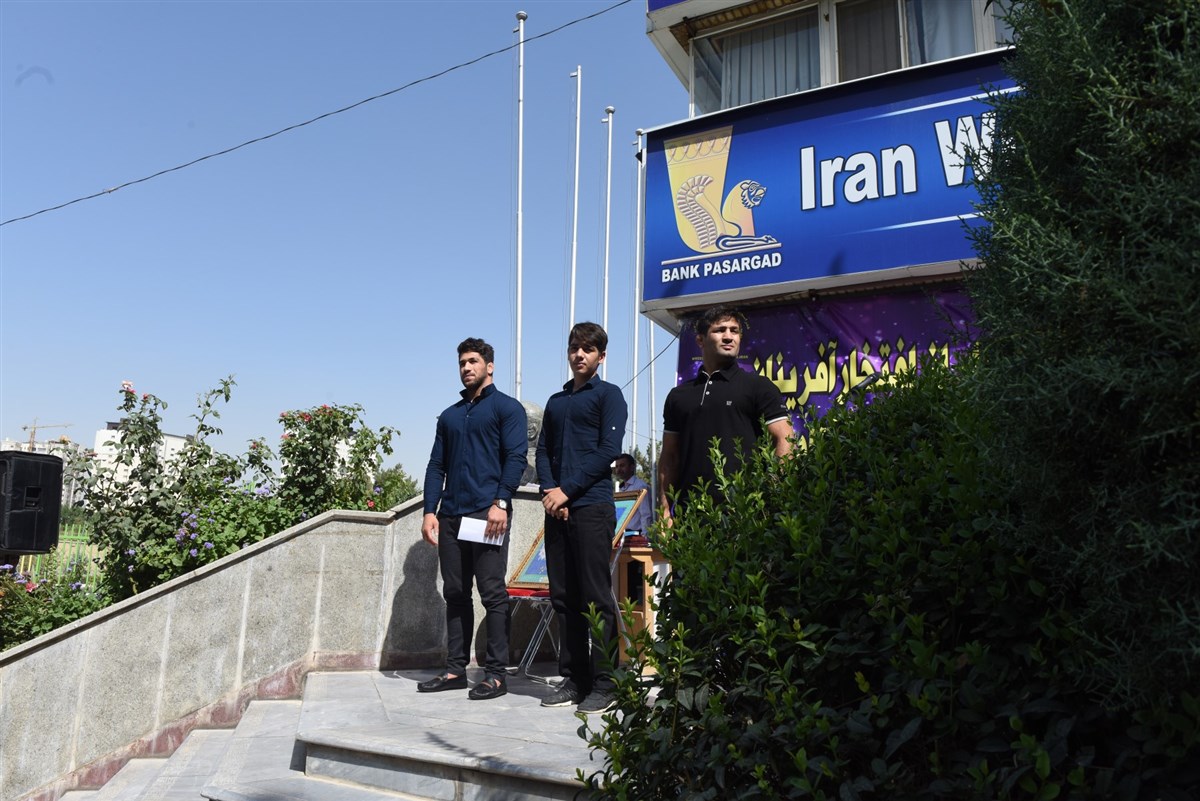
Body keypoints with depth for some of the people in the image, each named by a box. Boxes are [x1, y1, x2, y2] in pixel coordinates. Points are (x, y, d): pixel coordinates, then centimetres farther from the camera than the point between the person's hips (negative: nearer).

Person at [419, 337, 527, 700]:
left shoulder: (506, 407, 5)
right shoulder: (449, 416, 21)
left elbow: (516, 457, -5)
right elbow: (436, 466, 18)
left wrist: (501, 502, -17)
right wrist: (430, 510, 7)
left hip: (488, 512, -6)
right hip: (451, 516, 6)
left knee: (492, 593, -5)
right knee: (455, 593, 9)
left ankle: (496, 674, 1)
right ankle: (455, 669, 17)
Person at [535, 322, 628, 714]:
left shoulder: (608, 394, 3)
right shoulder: (556, 401, 21)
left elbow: (609, 450, -8)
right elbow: (543, 450, 16)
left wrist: (567, 490, -11)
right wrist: (549, 491, -3)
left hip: (592, 507, -6)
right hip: (557, 509, 6)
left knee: (597, 598, -5)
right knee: (564, 598, 8)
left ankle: (605, 685, 2)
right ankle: (574, 678, 17)